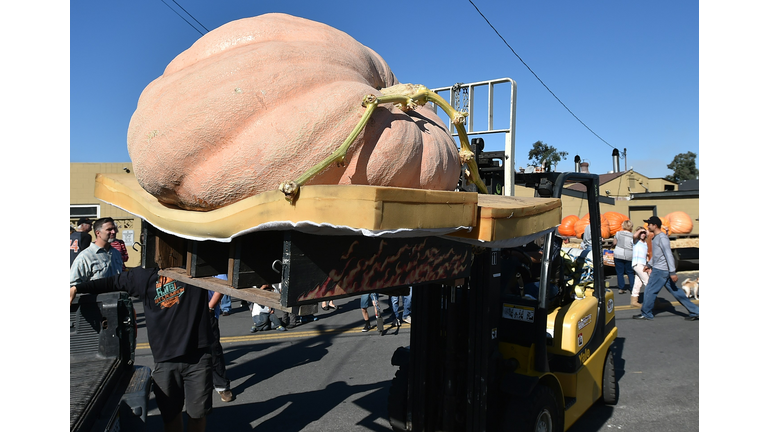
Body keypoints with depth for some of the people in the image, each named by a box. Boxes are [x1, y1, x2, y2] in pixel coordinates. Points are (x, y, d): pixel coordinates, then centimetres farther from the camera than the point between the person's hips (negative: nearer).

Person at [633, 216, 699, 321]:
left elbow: (669, 255, -21)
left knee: (650, 290, -2)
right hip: (658, 269, 10)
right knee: (675, 291, 12)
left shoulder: (662, 238, -16)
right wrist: (649, 264, 28)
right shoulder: (655, 238, 15)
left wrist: (672, 272, -24)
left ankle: (646, 314, 8)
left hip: (660, 270, -10)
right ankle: (694, 312, 16)